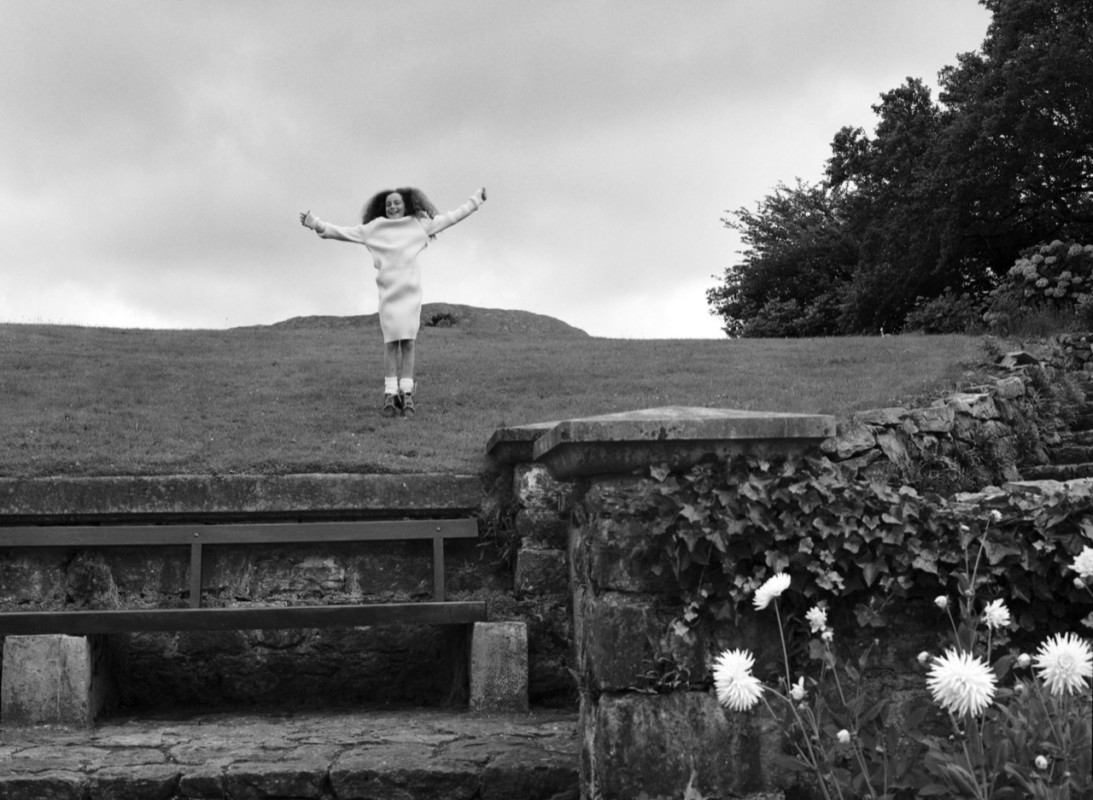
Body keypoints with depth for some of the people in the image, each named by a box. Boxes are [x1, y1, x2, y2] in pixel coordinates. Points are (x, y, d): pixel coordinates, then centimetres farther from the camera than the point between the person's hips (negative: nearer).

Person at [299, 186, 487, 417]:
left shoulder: (420, 224, 14)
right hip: (388, 291, 0)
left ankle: (406, 394, -2)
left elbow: (451, 217, 20)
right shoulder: (374, 229, 12)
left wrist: (475, 200, 24)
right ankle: (390, 395, -4)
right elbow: (343, 232, 13)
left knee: (408, 341, -4)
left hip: (411, 291, 0)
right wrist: (317, 224, 6)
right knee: (391, 341, -6)